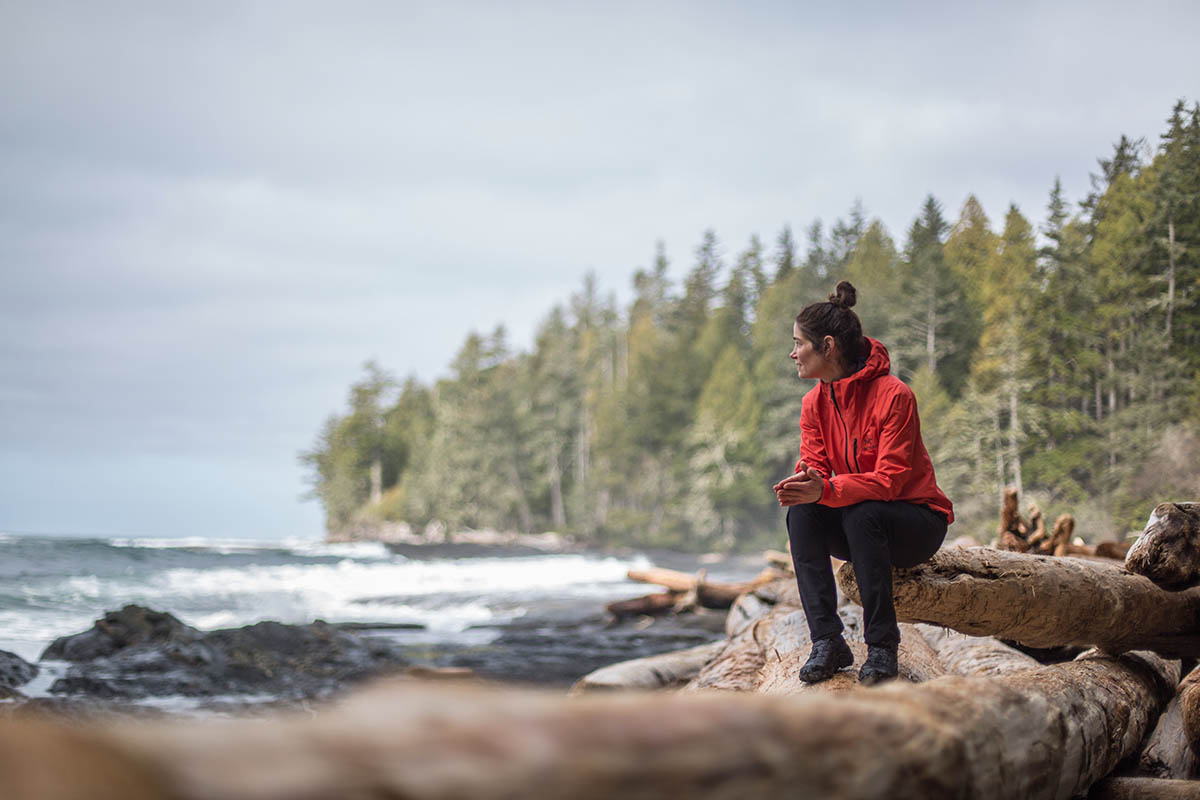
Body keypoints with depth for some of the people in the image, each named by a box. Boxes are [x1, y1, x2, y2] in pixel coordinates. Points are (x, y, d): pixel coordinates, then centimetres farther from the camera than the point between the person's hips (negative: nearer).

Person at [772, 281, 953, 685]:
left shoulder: (893, 394, -20)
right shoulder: (815, 402, 0)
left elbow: (890, 480, -26)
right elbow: (813, 465, -5)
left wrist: (826, 490, -40)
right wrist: (799, 484, -30)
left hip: (917, 523, -5)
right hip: (854, 526, 6)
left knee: (862, 514, -36)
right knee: (801, 513, -23)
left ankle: (882, 647, -26)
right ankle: (827, 642, -23)